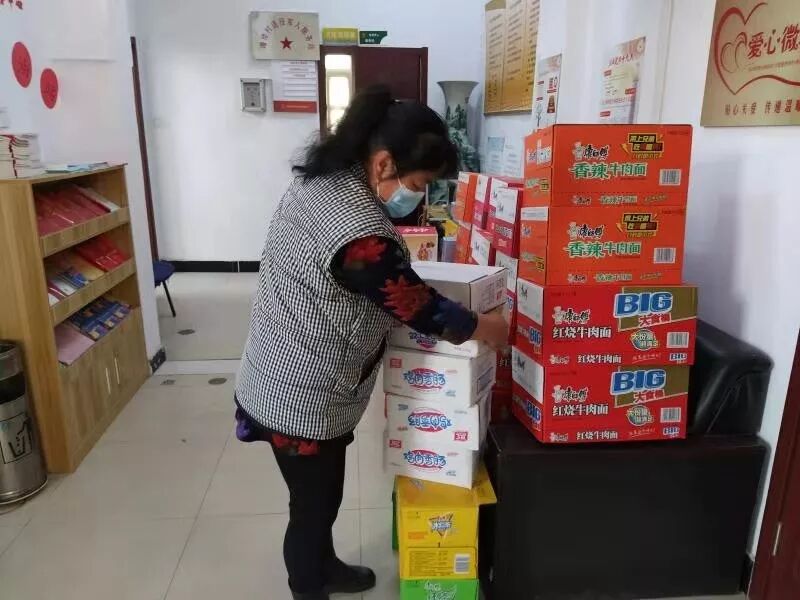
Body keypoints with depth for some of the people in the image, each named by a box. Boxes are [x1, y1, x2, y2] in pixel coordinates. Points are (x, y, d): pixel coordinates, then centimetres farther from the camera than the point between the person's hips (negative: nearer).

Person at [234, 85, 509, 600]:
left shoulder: (320, 180, -2)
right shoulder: (359, 235, -32)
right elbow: (416, 306, -20)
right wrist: (486, 328, -5)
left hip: (286, 380, 10)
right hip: (302, 398, -9)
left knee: (323, 491, 28)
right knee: (313, 504, 14)